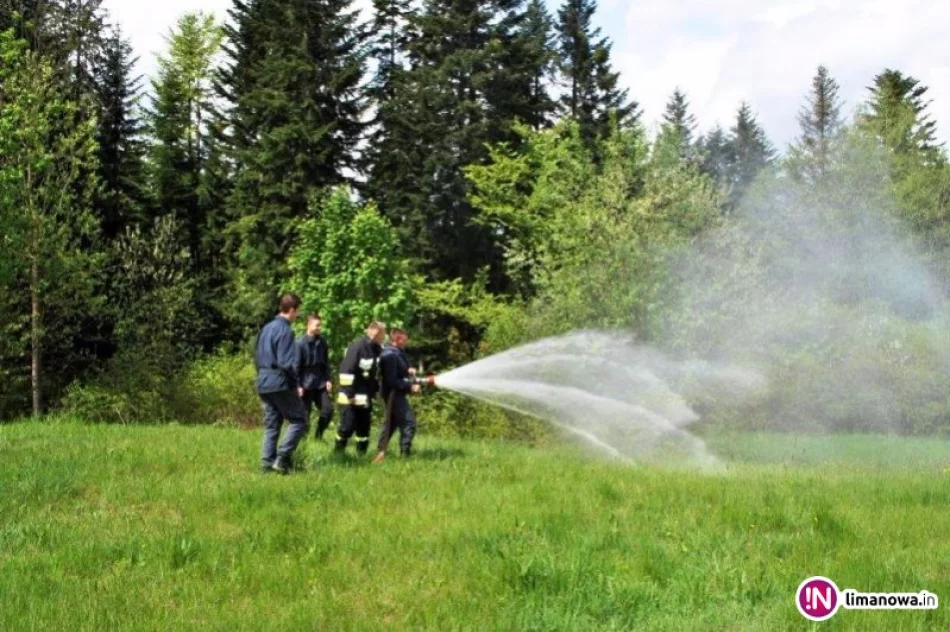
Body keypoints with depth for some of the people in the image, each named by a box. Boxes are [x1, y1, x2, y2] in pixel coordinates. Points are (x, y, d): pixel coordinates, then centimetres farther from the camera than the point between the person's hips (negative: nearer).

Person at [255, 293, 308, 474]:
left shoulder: (266, 328, 13)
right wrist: (296, 385, -9)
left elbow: (257, 357, 18)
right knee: (299, 420, 0)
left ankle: (267, 462, 8)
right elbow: (287, 363, -17)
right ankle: (282, 458, -9)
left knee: (271, 425, 12)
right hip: (280, 384, -9)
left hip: (263, 384, 9)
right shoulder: (285, 331, -14)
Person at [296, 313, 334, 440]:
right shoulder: (300, 343, -11)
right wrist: (297, 385, -15)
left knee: (328, 409, -1)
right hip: (306, 385, -5)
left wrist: (328, 379, 4)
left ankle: (318, 435, 16)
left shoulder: (322, 342, 5)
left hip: (320, 384, 5)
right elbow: (296, 365, -11)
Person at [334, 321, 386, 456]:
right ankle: (338, 453, 8)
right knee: (348, 426, -5)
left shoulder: (377, 349, 6)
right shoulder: (357, 347, -18)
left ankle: (362, 455, 17)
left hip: (366, 396, 8)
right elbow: (346, 371, -21)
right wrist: (349, 394, -21)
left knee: (364, 427, 10)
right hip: (353, 396, -8)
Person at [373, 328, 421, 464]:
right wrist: (410, 387, -24)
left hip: (397, 393, 11)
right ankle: (404, 454, -10)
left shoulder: (398, 352, 9)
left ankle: (381, 452, 26)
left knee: (392, 422, 19)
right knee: (408, 422, -11)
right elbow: (392, 381, -25)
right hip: (393, 393, -11)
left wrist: (408, 370, 2)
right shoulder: (390, 355, -22)